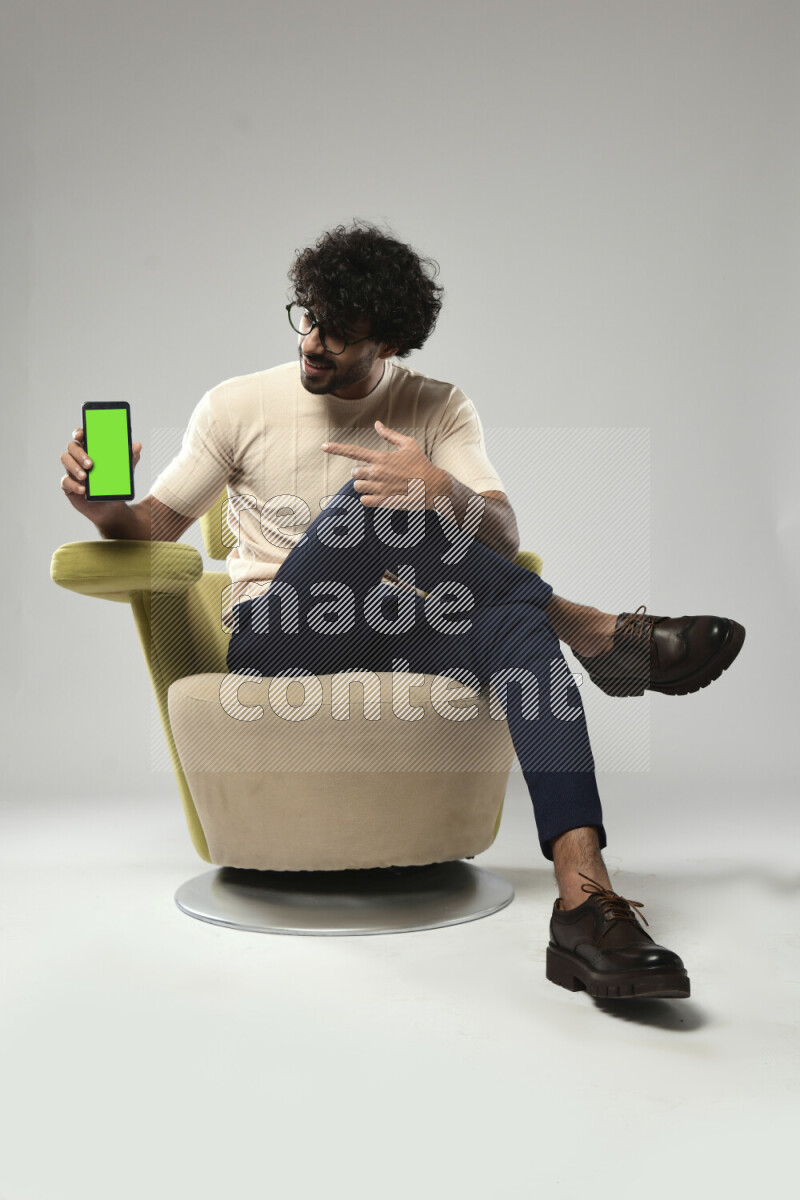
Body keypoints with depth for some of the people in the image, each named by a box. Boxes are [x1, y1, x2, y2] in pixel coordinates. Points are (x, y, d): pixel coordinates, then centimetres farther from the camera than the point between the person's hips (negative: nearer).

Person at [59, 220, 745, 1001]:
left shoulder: (440, 409, 7)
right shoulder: (236, 405, 6)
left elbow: (502, 538, -6)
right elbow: (154, 527, 9)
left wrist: (442, 491, -29)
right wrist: (102, 504, -15)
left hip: (392, 638, 2)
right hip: (271, 638, -1)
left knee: (516, 622, -32)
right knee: (375, 500, -30)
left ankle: (586, 908, -39)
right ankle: (599, 634, -21)